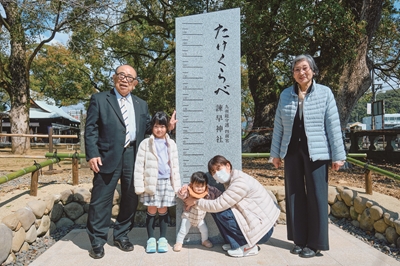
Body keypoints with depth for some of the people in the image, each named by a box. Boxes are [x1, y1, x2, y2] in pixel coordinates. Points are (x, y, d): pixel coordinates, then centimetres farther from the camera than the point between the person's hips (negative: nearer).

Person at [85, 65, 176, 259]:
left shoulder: (141, 104, 16)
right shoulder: (99, 99, 4)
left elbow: (148, 128, 16)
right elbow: (91, 129, -2)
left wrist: (166, 127, 1)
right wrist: (92, 154, -11)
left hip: (133, 157, 4)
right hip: (108, 156, -3)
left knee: (130, 198, 11)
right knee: (101, 199, 2)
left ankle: (121, 236, 29)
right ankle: (97, 242, 17)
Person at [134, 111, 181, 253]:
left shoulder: (171, 144, 6)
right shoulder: (145, 143, -2)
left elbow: (175, 165, 10)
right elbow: (139, 166, -3)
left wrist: (177, 185, 7)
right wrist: (139, 186, -7)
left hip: (167, 182, 2)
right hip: (151, 182, -2)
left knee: (163, 210, 9)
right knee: (151, 211, 6)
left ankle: (162, 238, 22)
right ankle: (151, 239, 20)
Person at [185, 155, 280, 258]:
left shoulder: (240, 182, -25)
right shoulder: (230, 180, 5)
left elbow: (218, 205, -26)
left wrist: (196, 201, -12)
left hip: (263, 229, -9)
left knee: (221, 213, -18)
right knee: (216, 210, 1)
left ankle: (248, 246, -4)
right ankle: (235, 243, 14)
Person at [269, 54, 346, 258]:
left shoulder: (325, 93, -1)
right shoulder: (285, 95, 6)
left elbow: (333, 126, -3)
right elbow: (278, 126, 8)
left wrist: (338, 155, -6)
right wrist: (275, 152, 8)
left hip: (316, 151, -3)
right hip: (292, 151, 3)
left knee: (316, 196, 2)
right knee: (294, 196, 9)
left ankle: (315, 243, 16)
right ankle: (299, 240, 23)